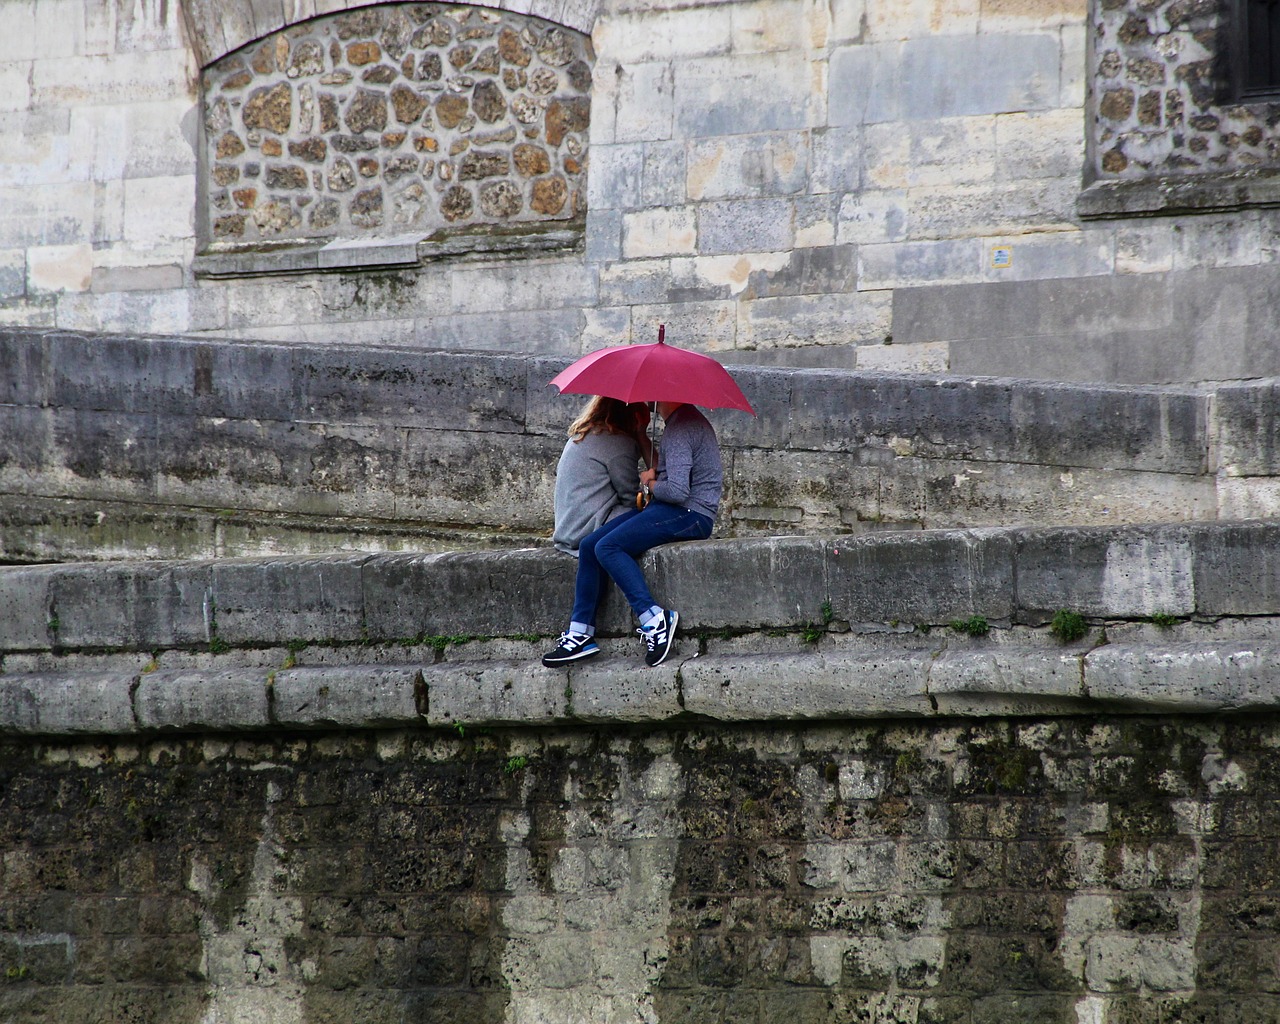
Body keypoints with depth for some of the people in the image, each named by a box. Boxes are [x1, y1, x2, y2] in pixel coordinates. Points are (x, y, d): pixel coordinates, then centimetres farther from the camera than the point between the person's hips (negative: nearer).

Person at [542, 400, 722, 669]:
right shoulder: (688, 420, 18)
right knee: (589, 546, 1)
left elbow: (677, 491, -24)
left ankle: (654, 620, -23)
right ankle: (580, 634, -2)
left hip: (690, 514, -11)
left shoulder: (679, 430, -15)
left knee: (608, 547, -22)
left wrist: (650, 483, -4)